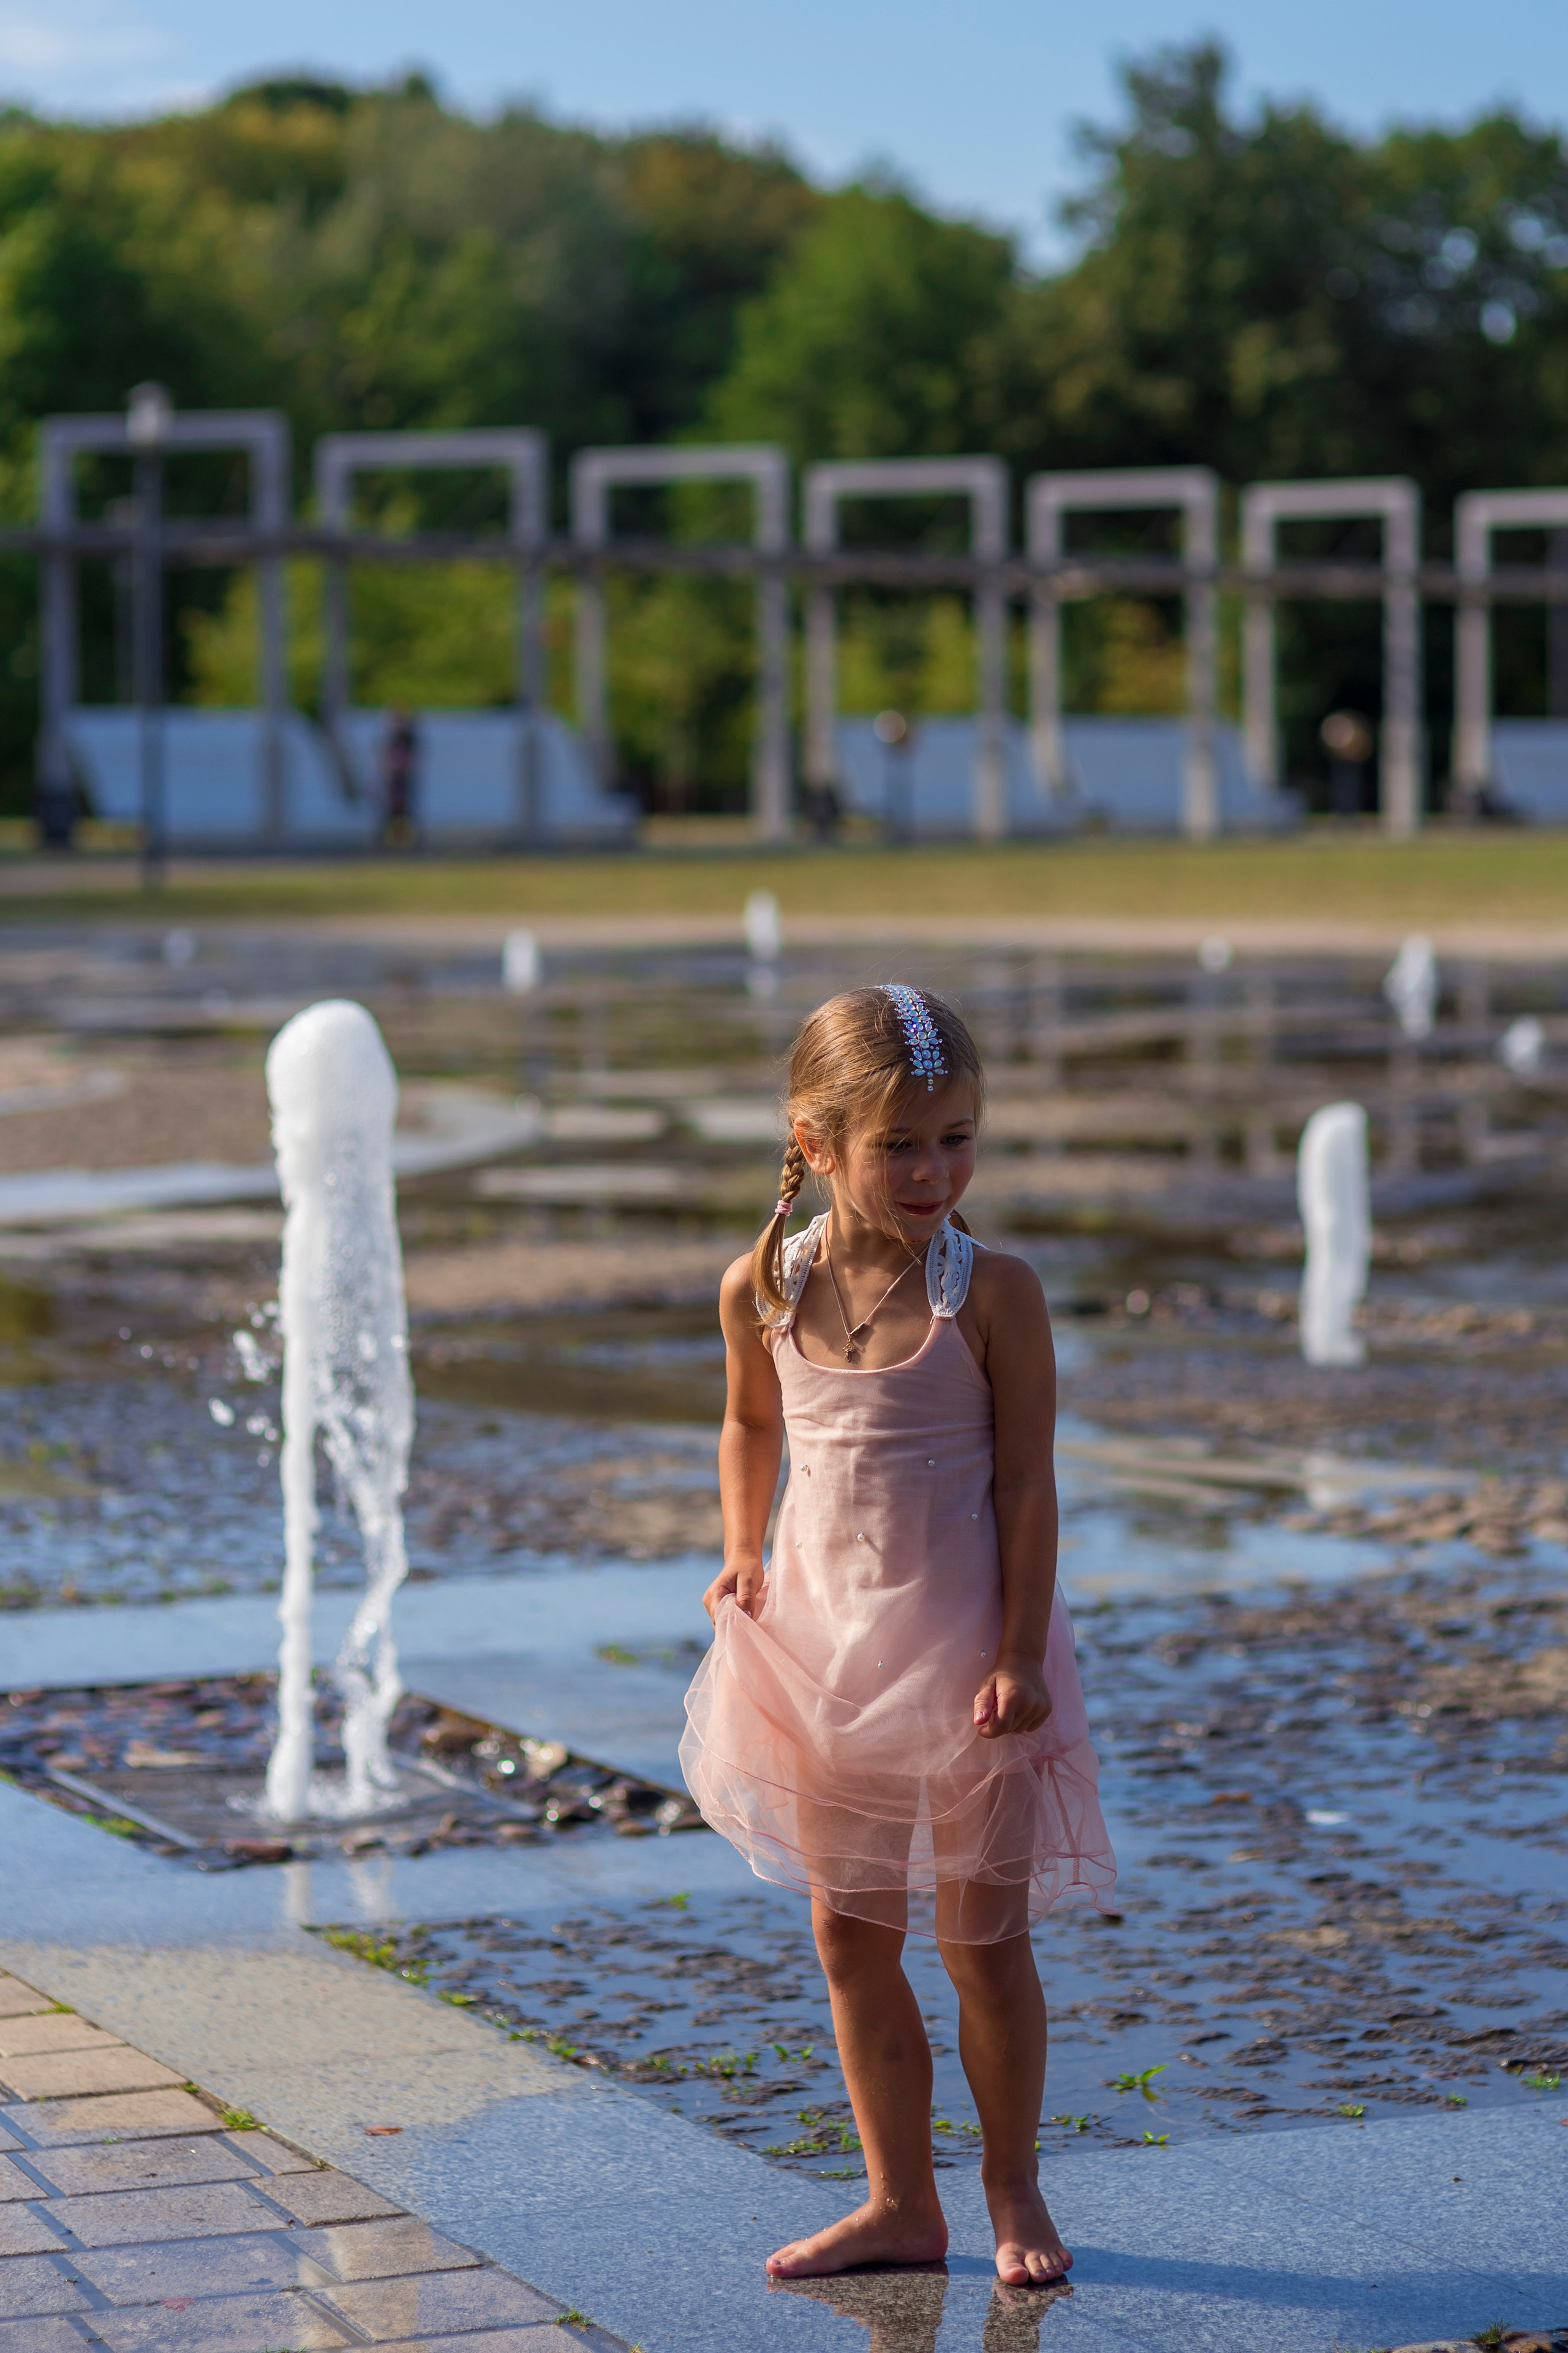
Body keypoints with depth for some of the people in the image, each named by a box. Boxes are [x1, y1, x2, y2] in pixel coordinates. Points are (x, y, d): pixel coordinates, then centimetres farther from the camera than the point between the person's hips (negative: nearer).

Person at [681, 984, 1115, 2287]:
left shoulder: (993, 1294, -14)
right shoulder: (763, 1288, -4)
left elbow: (1026, 1481, -12)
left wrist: (1022, 1655, -14)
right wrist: (743, 1553, 2)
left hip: (963, 1651, -4)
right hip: (822, 1645, 4)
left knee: (984, 1937, 5)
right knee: (851, 1938, 11)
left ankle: (1014, 2189, 24)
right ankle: (900, 2200, 24)